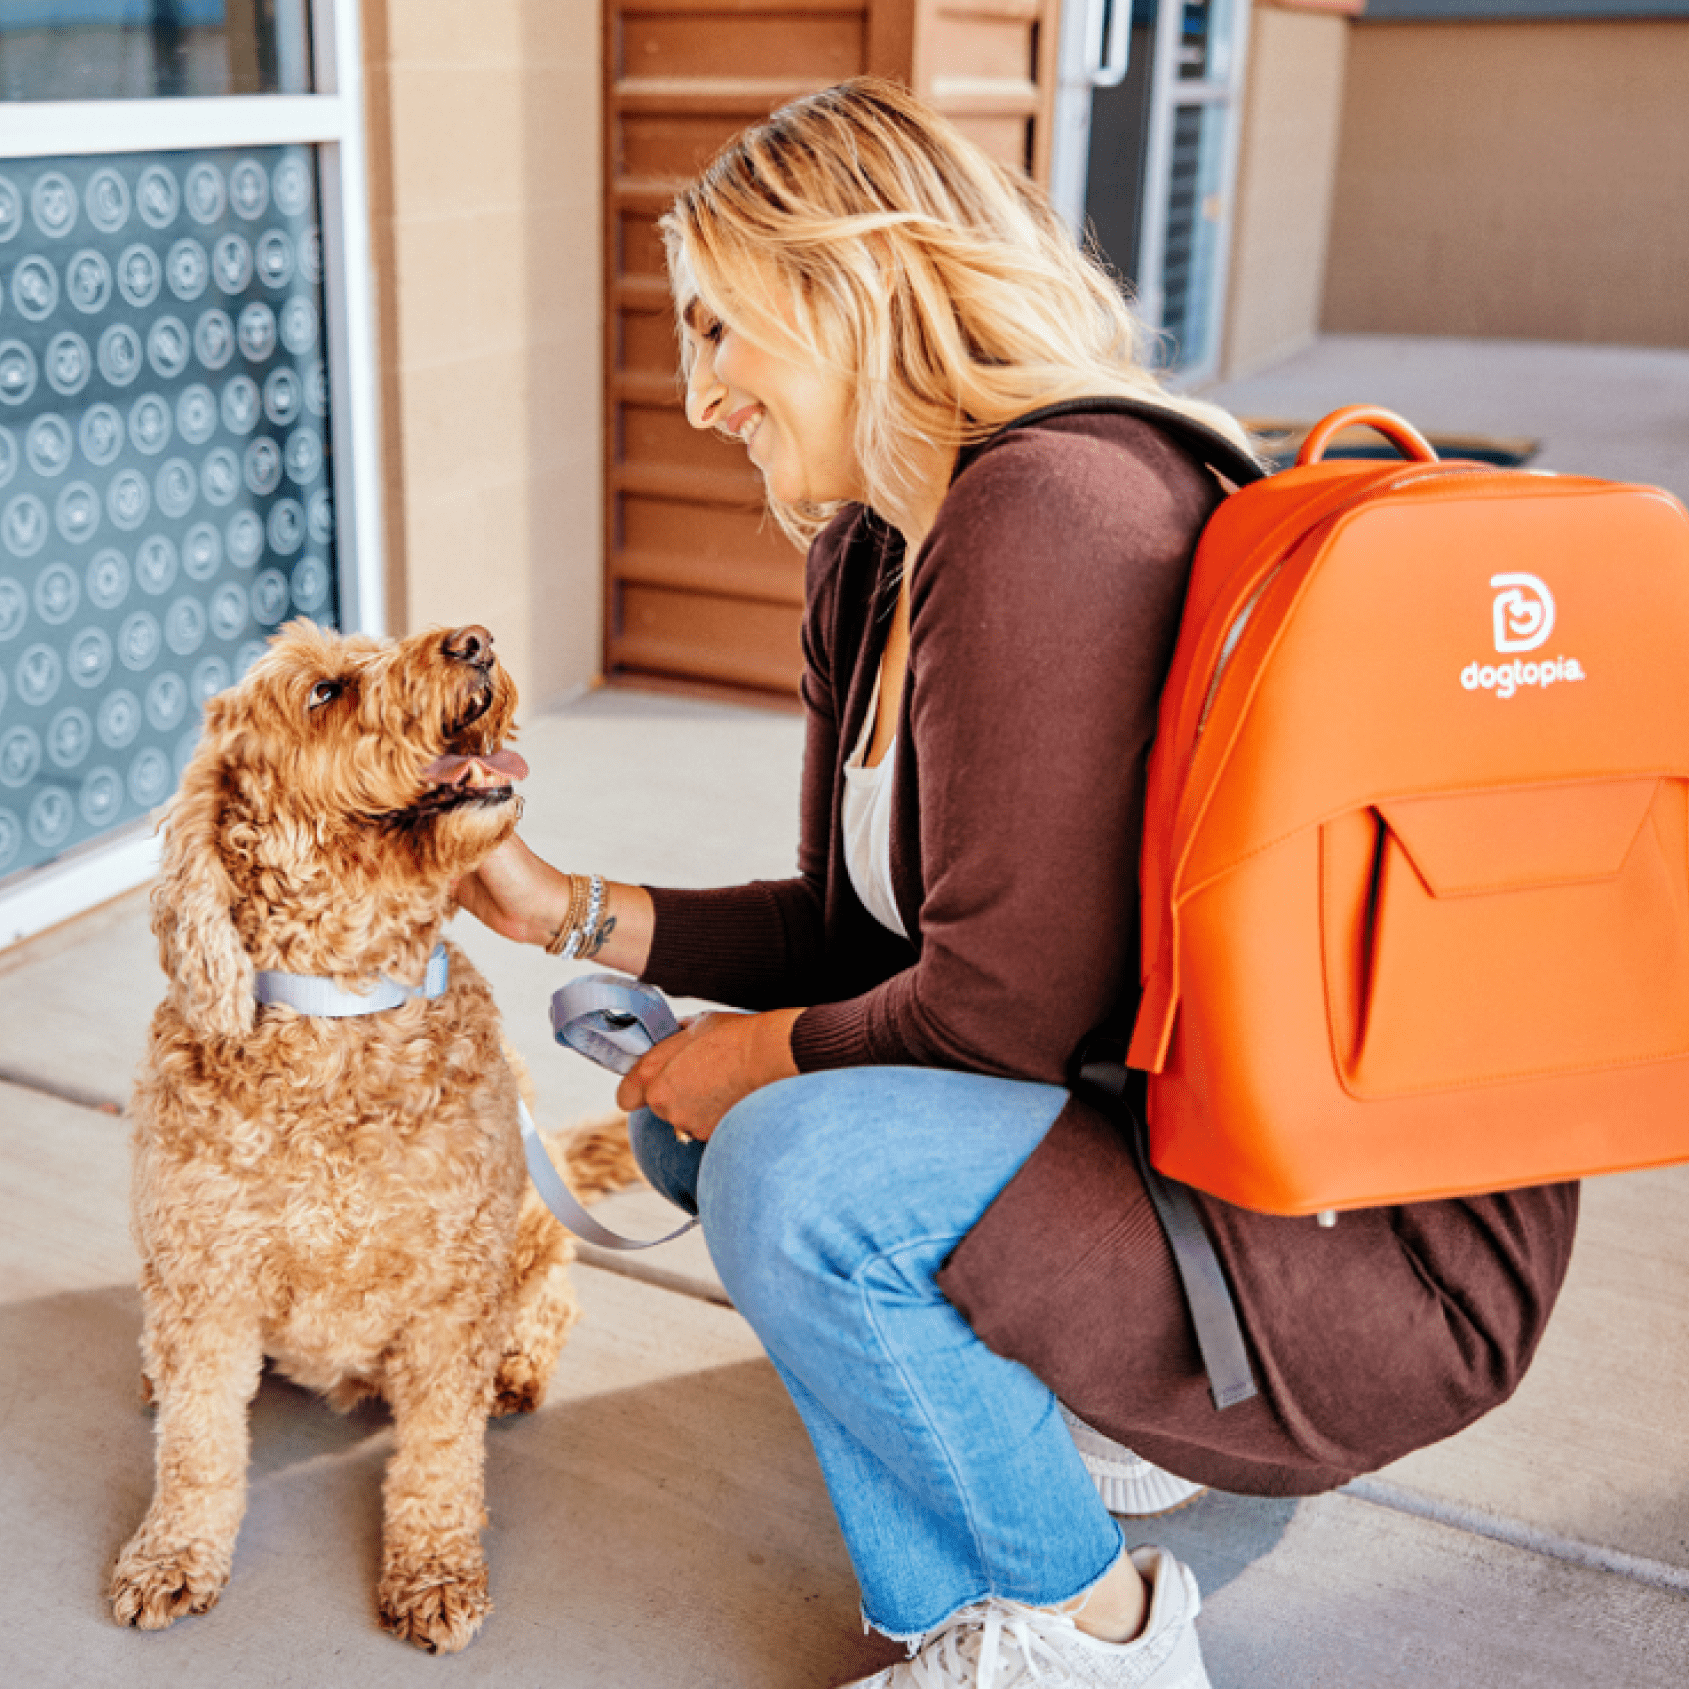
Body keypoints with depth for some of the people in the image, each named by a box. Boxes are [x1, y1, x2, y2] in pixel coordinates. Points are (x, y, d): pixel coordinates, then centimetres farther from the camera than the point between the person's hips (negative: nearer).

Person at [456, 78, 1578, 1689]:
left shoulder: (1049, 514, -23)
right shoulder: (870, 563, 8)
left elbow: (1005, 1005, -24)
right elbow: (859, 931, 13)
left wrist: (765, 1052, -7)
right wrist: (572, 911, 9)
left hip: (1369, 1246, -10)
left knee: (791, 1172, -27)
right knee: (693, 1102, 12)